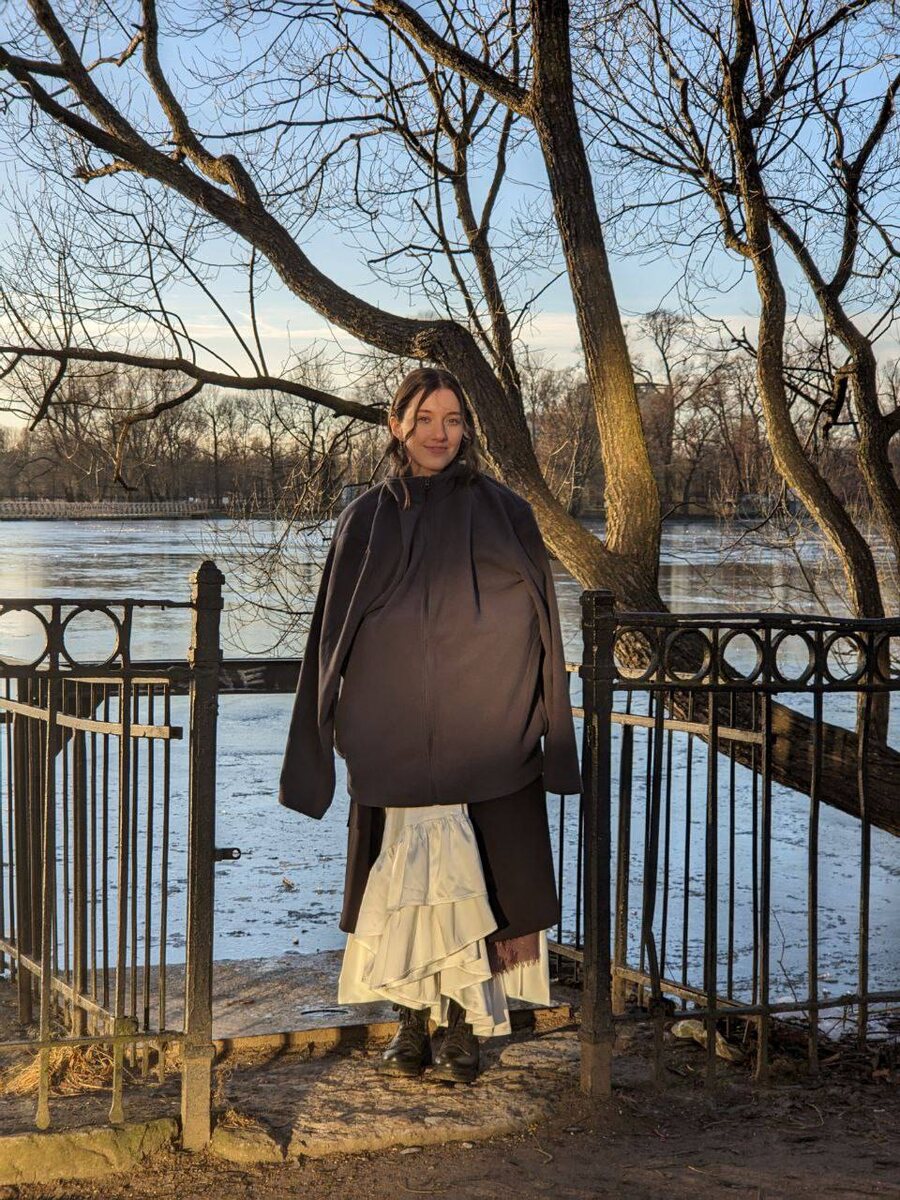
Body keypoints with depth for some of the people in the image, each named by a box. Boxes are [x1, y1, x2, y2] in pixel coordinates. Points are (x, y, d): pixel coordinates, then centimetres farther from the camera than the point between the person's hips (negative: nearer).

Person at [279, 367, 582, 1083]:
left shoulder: (504, 514, 4)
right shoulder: (368, 520, 7)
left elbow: (541, 632, 4)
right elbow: (334, 633, 9)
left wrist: (548, 736, -2)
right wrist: (338, 728, 3)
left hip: (484, 738, -1)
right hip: (396, 741, 1)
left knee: (472, 882, 0)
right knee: (407, 881, 3)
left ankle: (464, 1031, 10)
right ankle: (414, 1022, 15)